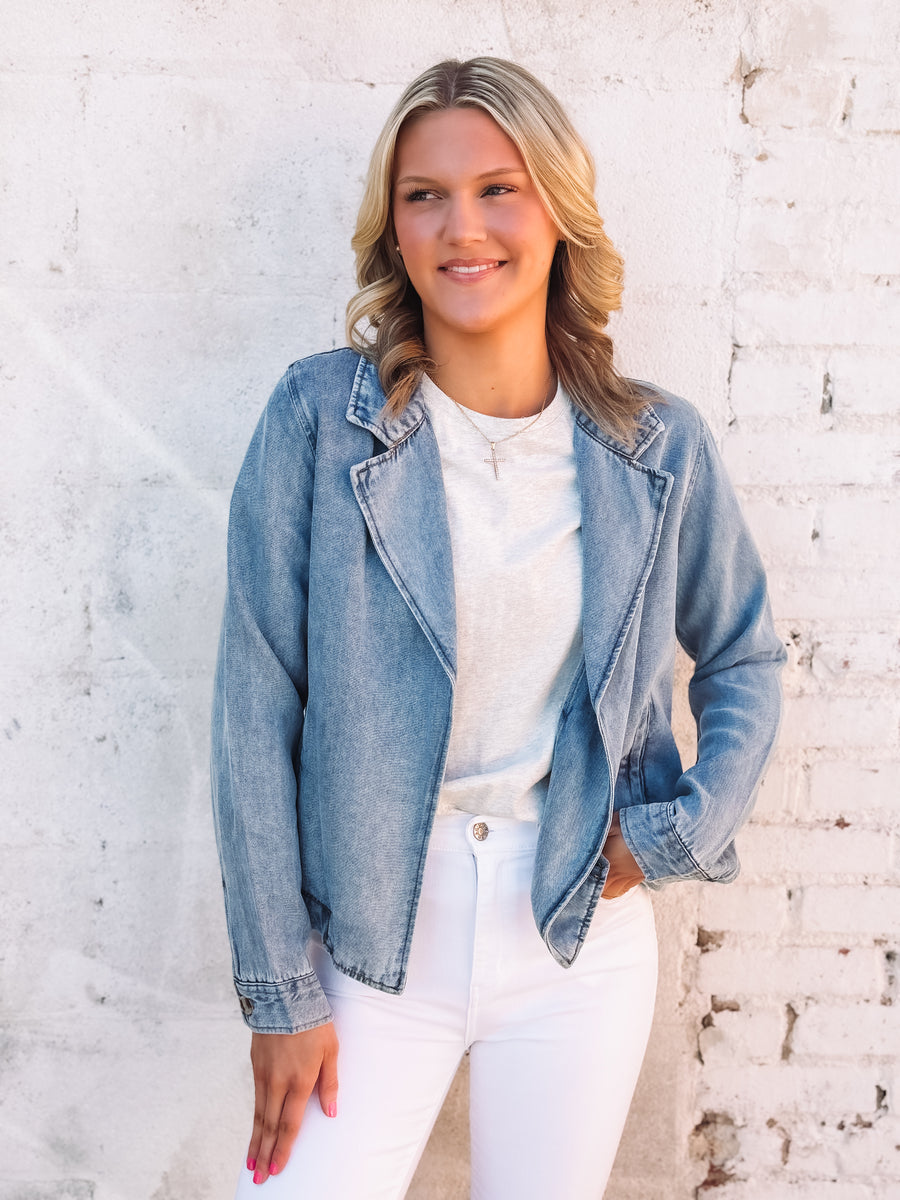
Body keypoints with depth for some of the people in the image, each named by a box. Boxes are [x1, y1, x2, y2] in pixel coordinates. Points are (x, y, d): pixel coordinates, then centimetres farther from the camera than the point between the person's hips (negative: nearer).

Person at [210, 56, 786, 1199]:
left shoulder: (661, 448, -2)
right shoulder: (319, 417, -9)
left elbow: (745, 661, 13)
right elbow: (257, 711, -8)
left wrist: (680, 834, -2)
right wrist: (280, 987, -7)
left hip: (581, 931, 2)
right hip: (373, 932, -1)